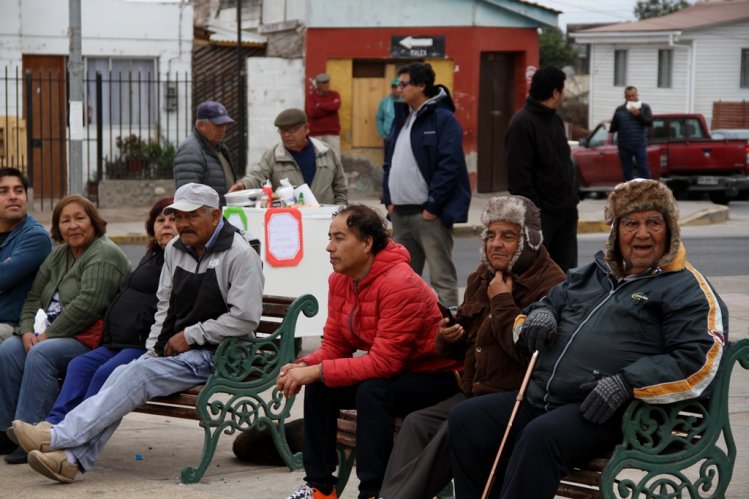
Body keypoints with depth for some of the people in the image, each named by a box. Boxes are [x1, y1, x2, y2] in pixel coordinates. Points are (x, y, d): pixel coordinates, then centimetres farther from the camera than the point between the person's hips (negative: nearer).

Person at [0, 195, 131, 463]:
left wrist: (48, 335, -18)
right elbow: (34, 297, 15)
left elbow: (88, 304, -20)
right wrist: (27, 331, -5)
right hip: (54, 335, 8)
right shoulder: (58, 255, 19)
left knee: (41, 354, -32)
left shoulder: (104, 255, -9)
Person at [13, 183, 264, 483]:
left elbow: (245, 319, -16)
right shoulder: (175, 250, 13)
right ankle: (71, 458, -28)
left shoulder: (239, 255, -11)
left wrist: (190, 335, -13)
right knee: (122, 376, -19)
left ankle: (58, 438, -30)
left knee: (140, 374, -25)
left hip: (215, 354, -7)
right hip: (175, 348, 7)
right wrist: (154, 348, 4)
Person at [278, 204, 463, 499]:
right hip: (392, 373, 8)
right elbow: (334, 346, 4)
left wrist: (317, 371, -30)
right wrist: (304, 367, -17)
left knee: (372, 391, -33)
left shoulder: (400, 284, -27)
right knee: (318, 387, -7)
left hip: (436, 378, -8)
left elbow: (384, 361, -31)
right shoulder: (339, 280, -1)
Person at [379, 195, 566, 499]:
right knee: (417, 423, -15)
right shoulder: (482, 278, 17)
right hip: (474, 393, 8)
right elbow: (463, 347, 29)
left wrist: (502, 301, -14)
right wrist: (448, 339, 3)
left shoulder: (549, 285, -10)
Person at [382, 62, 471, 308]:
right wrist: (388, 200, 9)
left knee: (442, 277, -6)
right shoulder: (401, 117, 16)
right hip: (400, 212, 8)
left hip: (429, 214, -8)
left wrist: (432, 206, -17)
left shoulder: (443, 119, -9)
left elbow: (449, 166, -16)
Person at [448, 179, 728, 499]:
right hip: (541, 400, 7)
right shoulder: (590, 275, 25)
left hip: (605, 412, -7)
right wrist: (537, 317, 8)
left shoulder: (686, 289, 3)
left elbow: (700, 360, -10)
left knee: (541, 437, -34)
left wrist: (627, 384, -20)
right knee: (466, 419, -9)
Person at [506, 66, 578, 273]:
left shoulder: (555, 120, 15)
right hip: (542, 214, -9)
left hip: (566, 211, 9)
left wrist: (572, 199, 15)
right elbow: (519, 176, -18)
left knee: (567, 272, 10)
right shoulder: (522, 124, -14)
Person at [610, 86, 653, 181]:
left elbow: (649, 123, -6)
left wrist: (639, 114, -16)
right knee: (627, 172, 6)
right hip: (624, 146, 3)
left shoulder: (644, 108, 6)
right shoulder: (619, 110, 11)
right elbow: (613, 127, 13)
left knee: (643, 170, -7)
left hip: (639, 145, -3)